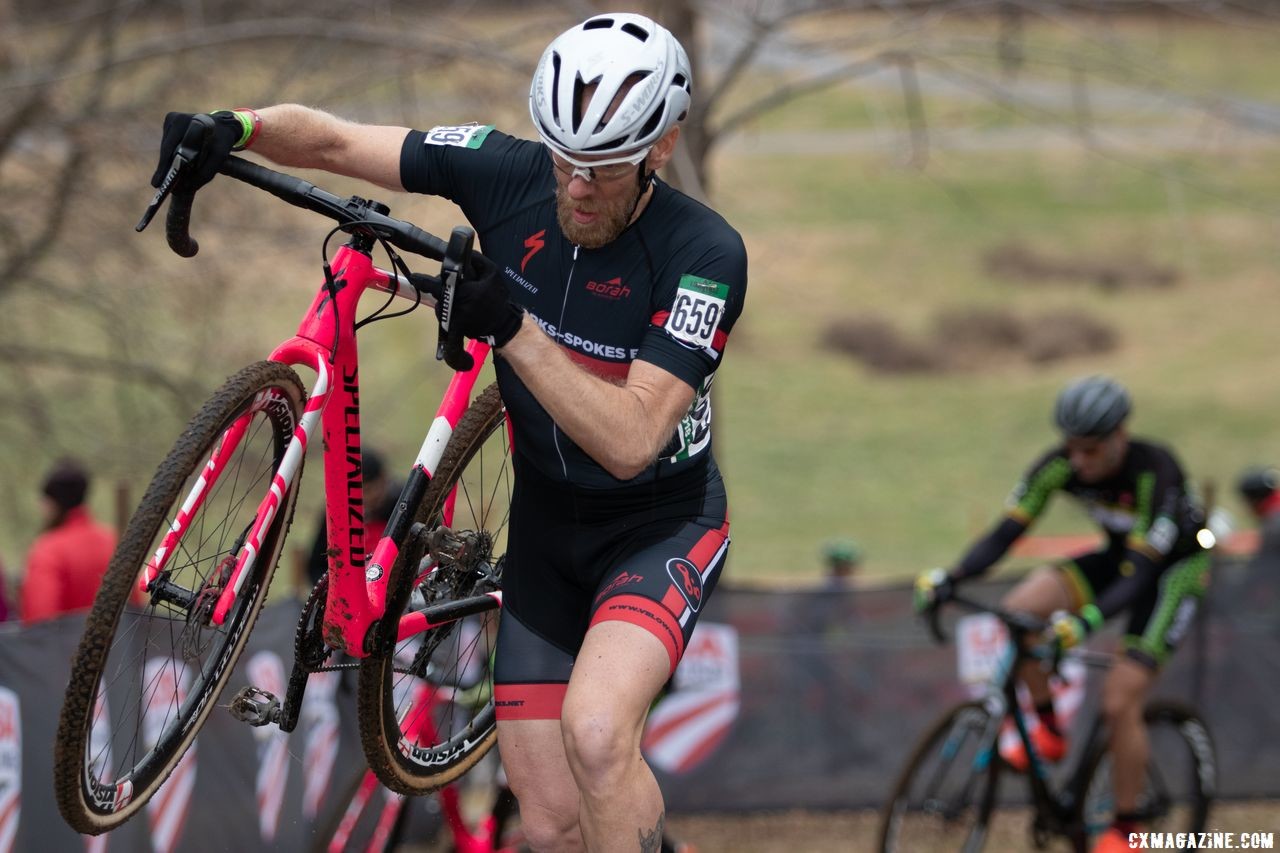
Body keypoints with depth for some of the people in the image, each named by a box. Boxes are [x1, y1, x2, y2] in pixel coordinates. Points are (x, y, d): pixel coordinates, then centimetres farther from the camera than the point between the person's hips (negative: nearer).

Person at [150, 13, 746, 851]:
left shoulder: (704, 254, -26)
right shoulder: (508, 173, -15)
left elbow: (630, 442, -32)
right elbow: (330, 138, -8)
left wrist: (511, 326, -40)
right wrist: (237, 125, -29)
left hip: (662, 524, -4)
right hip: (546, 522, 4)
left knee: (595, 729, -34)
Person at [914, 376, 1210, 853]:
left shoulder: (1155, 473, -34)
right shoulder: (1060, 467, -19)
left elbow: (1139, 575, -39)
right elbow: (1006, 532, -19)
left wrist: (1086, 621, -55)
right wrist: (949, 579, -36)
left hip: (1174, 569, -6)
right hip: (1117, 558, 6)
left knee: (1120, 701, -18)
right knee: (1016, 612, -21)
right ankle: (1048, 728, -1)